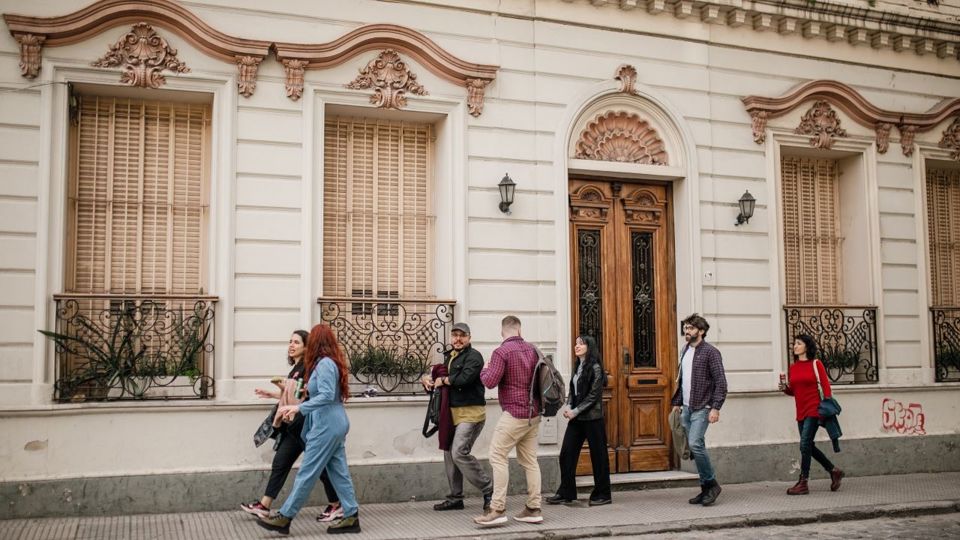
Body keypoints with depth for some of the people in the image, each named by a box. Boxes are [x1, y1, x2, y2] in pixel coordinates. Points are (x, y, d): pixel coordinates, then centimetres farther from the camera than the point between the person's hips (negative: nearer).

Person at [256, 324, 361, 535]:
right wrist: (310, 389, 20)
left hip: (327, 425, -10)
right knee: (339, 471, 10)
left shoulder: (324, 363, -15)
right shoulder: (332, 362, 14)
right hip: (335, 423, 10)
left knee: (307, 472, -3)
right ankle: (351, 517, 11)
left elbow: (327, 396, -23)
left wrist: (299, 408, -24)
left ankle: (284, 518, 3)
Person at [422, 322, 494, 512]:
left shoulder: (473, 356, -10)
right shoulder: (449, 356, 17)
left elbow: (464, 378, -24)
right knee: (449, 454, 10)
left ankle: (489, 489, -3)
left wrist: (443, 380, -9)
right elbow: (438, 378, 22)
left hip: (470, 412, -9)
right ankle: (455, 498, 21)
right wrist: (428, 379, -1)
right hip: (452, 412, 9)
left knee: (459, 453, -16)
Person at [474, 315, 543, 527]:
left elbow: (490, 382, -16)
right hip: (533, 413, 7)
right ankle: (534, 509, 11)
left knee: (498, 456, -4)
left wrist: (484, 370, 3)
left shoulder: (502, 352, -12)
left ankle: (497, 509, -9)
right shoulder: (532, 349, 8)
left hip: (514, 413, -7)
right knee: (529, 460, 10)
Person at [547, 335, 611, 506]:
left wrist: (576, 411, -15)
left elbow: (594, 395, -14)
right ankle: (566, 493, 11)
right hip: (576, 418, 8)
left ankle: (602, 494, 13)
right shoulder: (577, 367, 13)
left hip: (592, 417, -8)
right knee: (566, 454, 3)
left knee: (598, 455, 2)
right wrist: (568, 407, -1)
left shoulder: (595, 368, -9)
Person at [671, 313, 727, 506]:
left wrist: (716, 407, -19)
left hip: (702, 408, -7)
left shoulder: (710, 352, -8)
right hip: (686, 408, 8)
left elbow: (721, 382, -12)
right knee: (695, 447, 8)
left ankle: (711, 484, -3)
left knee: (695, 444, -18)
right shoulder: (685, 351, 15)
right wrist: (677, 402, 18)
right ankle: (706, 488, 15)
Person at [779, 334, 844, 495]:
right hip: (801, 412, 7)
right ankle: (834, 472, 28)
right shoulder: (792, 367, 11)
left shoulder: (816, 364, -4)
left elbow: (826, 387, -6)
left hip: (814, 410, -7)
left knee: (805, 444, -12)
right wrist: (785, 389, -2)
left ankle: (803, 483, -6)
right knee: (809, 447, 10)